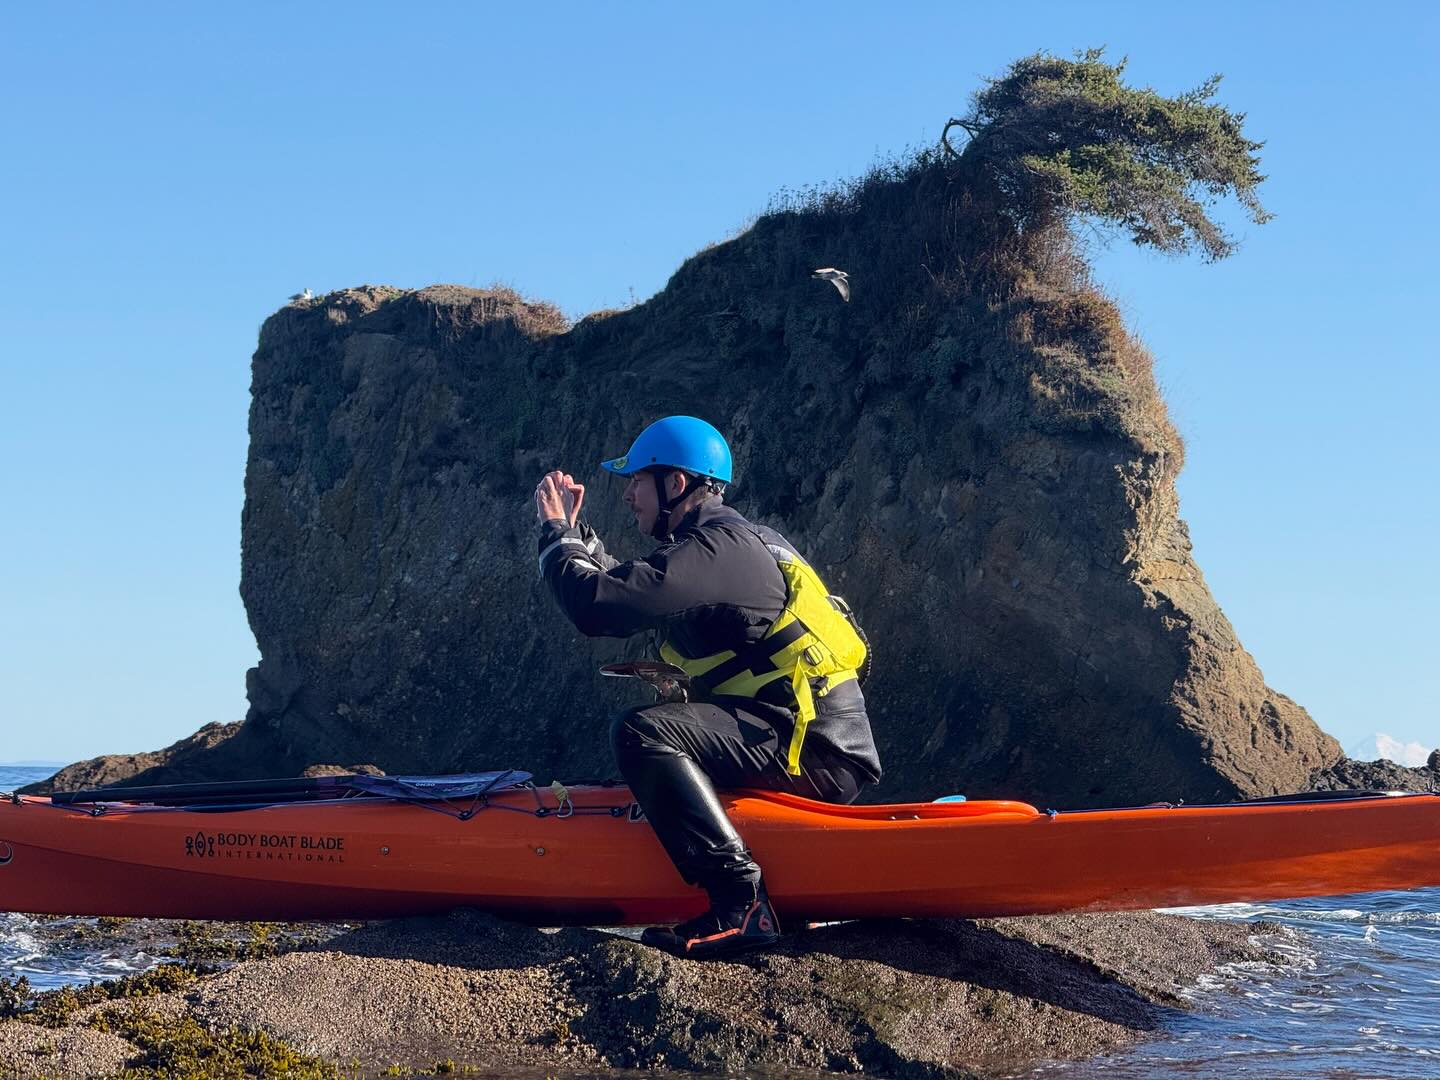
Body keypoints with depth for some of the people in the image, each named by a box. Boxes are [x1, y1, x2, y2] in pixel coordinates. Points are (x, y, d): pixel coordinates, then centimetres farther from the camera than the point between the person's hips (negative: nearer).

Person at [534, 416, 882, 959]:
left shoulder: (717, 548, -13)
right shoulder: (731, 539, 18)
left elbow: (599, 607, -20)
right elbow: (631, 588, 30)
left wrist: (556, 535, -3)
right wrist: (575, 534, 23)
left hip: (814, 754, -10)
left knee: (642, 733, -24)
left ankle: (740, 904, -27)